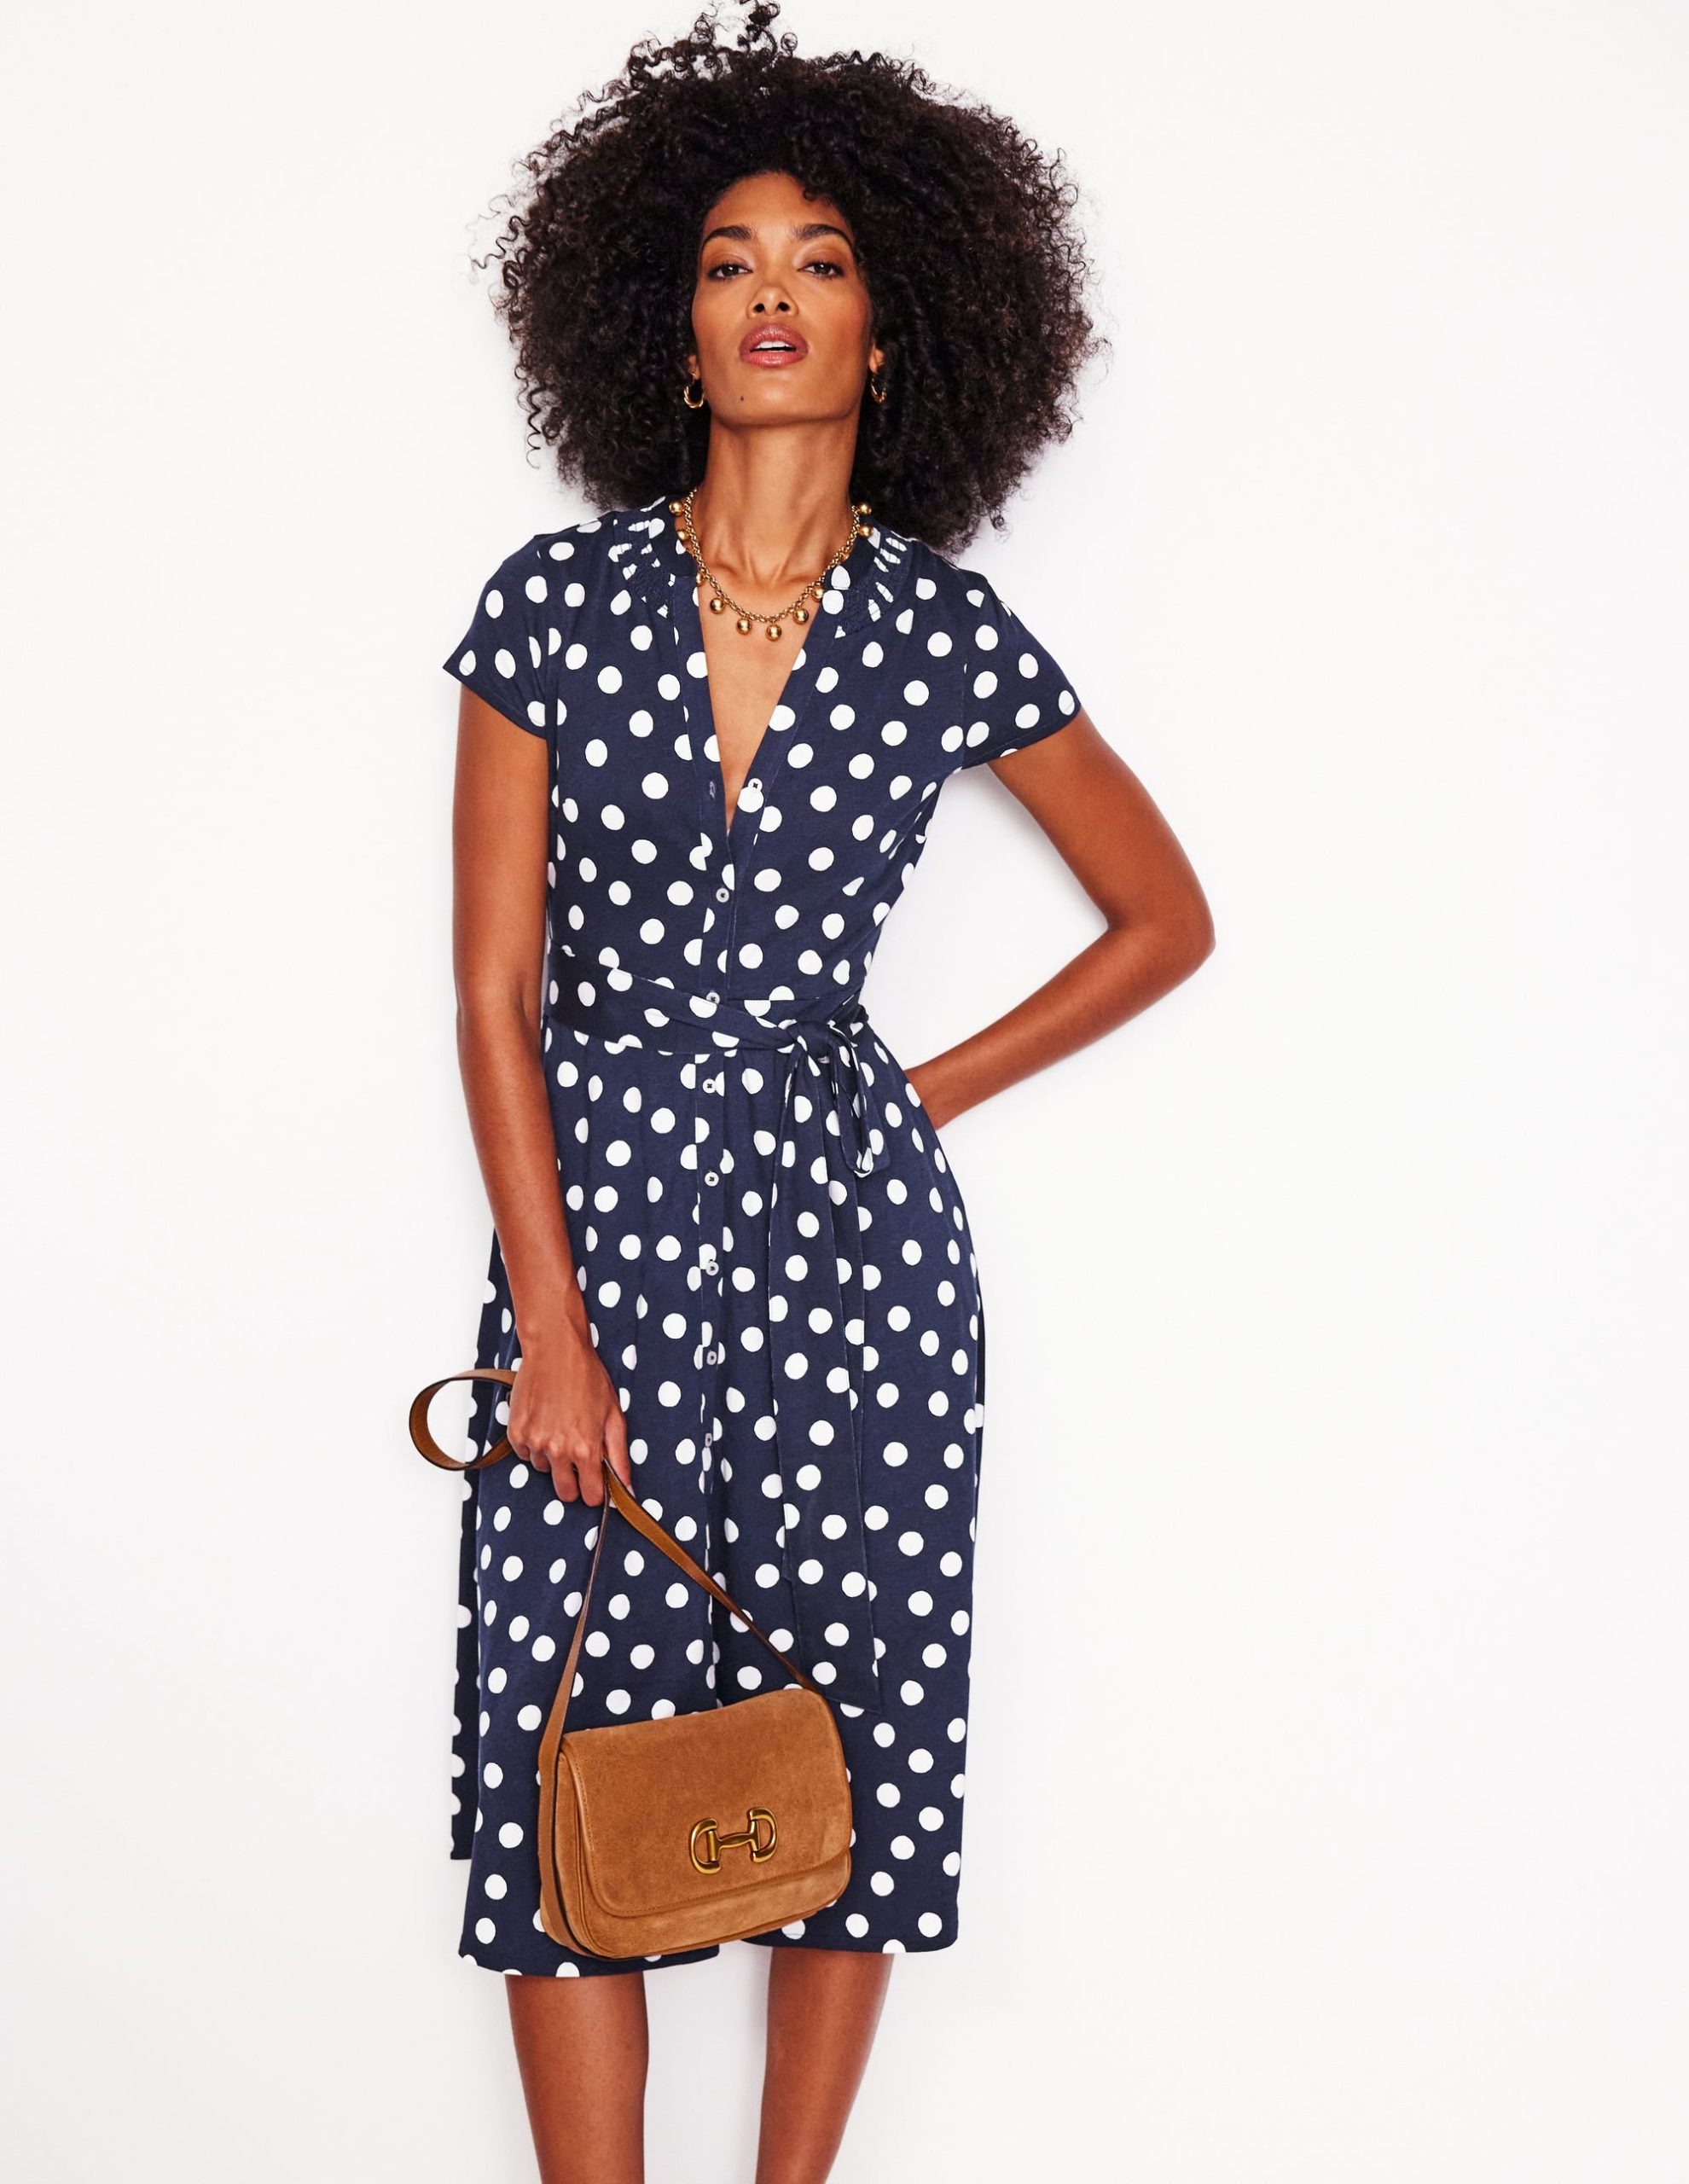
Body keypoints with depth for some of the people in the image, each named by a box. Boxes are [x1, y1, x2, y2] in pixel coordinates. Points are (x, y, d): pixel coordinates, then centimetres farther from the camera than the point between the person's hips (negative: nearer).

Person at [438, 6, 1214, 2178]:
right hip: (590, 1216, 0)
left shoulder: (948, 633, 0)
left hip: (850, 1239, 0)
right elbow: (496, 989, -1)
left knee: (845, 1756, 6)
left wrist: (927, 1095, 6)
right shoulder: (555, 600, 0)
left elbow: (1165, 915, 12)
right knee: (568, 1772, 1)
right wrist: (550, 1320, -7)